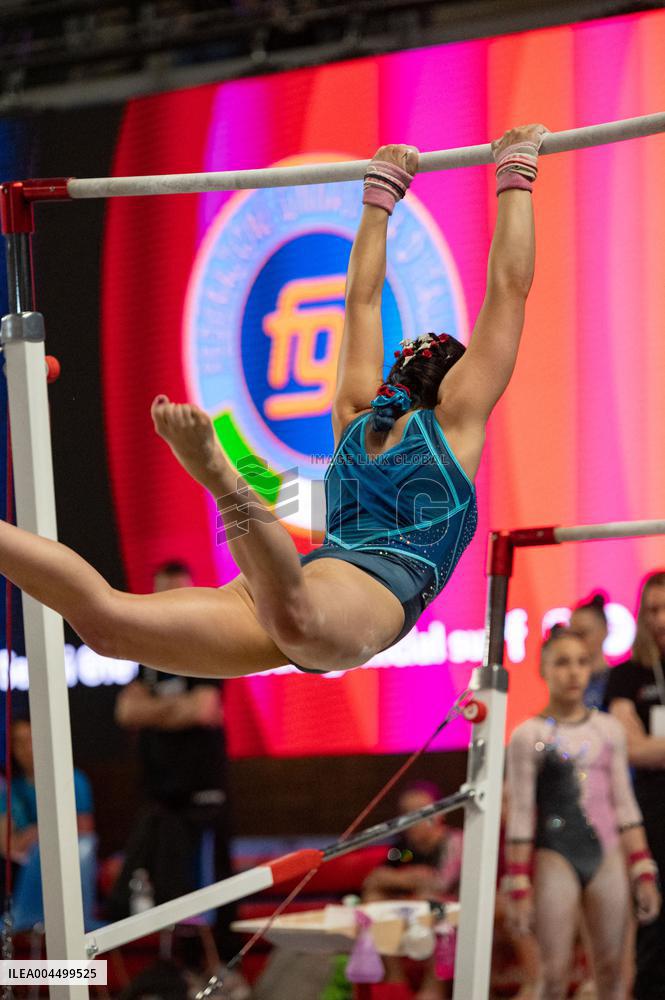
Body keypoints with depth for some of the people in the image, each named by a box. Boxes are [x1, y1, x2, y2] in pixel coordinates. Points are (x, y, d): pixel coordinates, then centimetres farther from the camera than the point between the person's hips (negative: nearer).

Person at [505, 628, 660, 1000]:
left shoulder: (609, 729, 9)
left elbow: (625, 804, 11)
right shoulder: (529, 735, -1)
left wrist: (644, 874, 6)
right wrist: (519, 888, -4)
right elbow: (521, 814, -1)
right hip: (556, 858, -3)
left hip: (608, 857, 3)